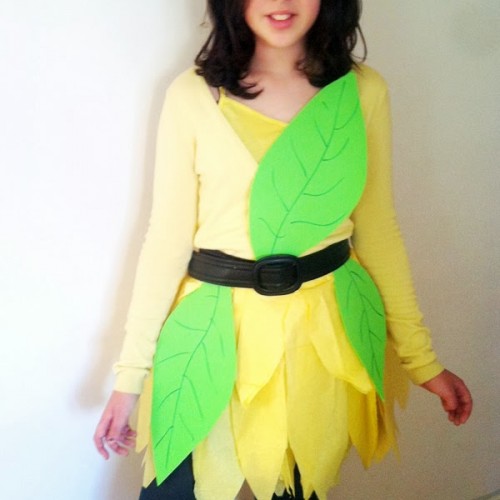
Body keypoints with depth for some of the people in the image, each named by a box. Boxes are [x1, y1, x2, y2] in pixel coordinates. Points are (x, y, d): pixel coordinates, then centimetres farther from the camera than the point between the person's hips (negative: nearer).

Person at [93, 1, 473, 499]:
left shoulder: (364, 92, -1)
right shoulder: (192, 94, -6)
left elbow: (378, 233, 5)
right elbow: (167, 237, -4)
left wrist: (421, 358, 7)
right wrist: (130, 373, -4)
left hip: (324, 332, 2)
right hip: (216, 331, -1)